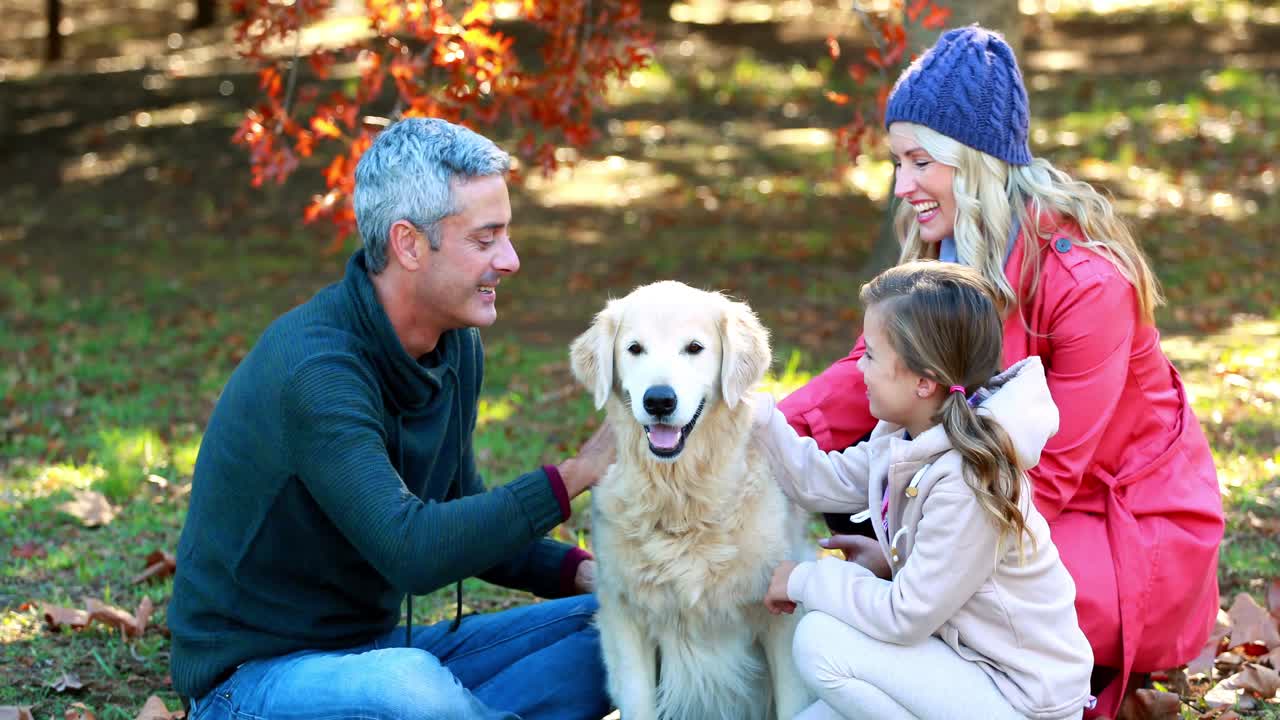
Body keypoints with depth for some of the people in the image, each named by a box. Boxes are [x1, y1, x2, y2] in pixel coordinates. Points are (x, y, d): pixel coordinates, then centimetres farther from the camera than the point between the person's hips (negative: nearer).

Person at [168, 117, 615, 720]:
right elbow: (413, 551, -33)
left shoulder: (457, 348, 3)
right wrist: (572, 476, -25)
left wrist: (580, 570, -3)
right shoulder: (312, 370, -25)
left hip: (378, 651, 8)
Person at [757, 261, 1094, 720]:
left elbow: (904, 616, -24)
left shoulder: (967, 483, -29)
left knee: (821, 642, -15)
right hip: (966, 655, 9)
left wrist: (807, 580, -12)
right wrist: (756, 413, -1)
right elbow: (823, 482, 8)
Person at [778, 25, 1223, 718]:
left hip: (1130, 524, -8)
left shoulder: (1087, 280, -27)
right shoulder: (946, 254, -3)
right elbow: (869, 375, -7)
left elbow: (1050, 470, -26)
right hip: (1020, 495, 8)